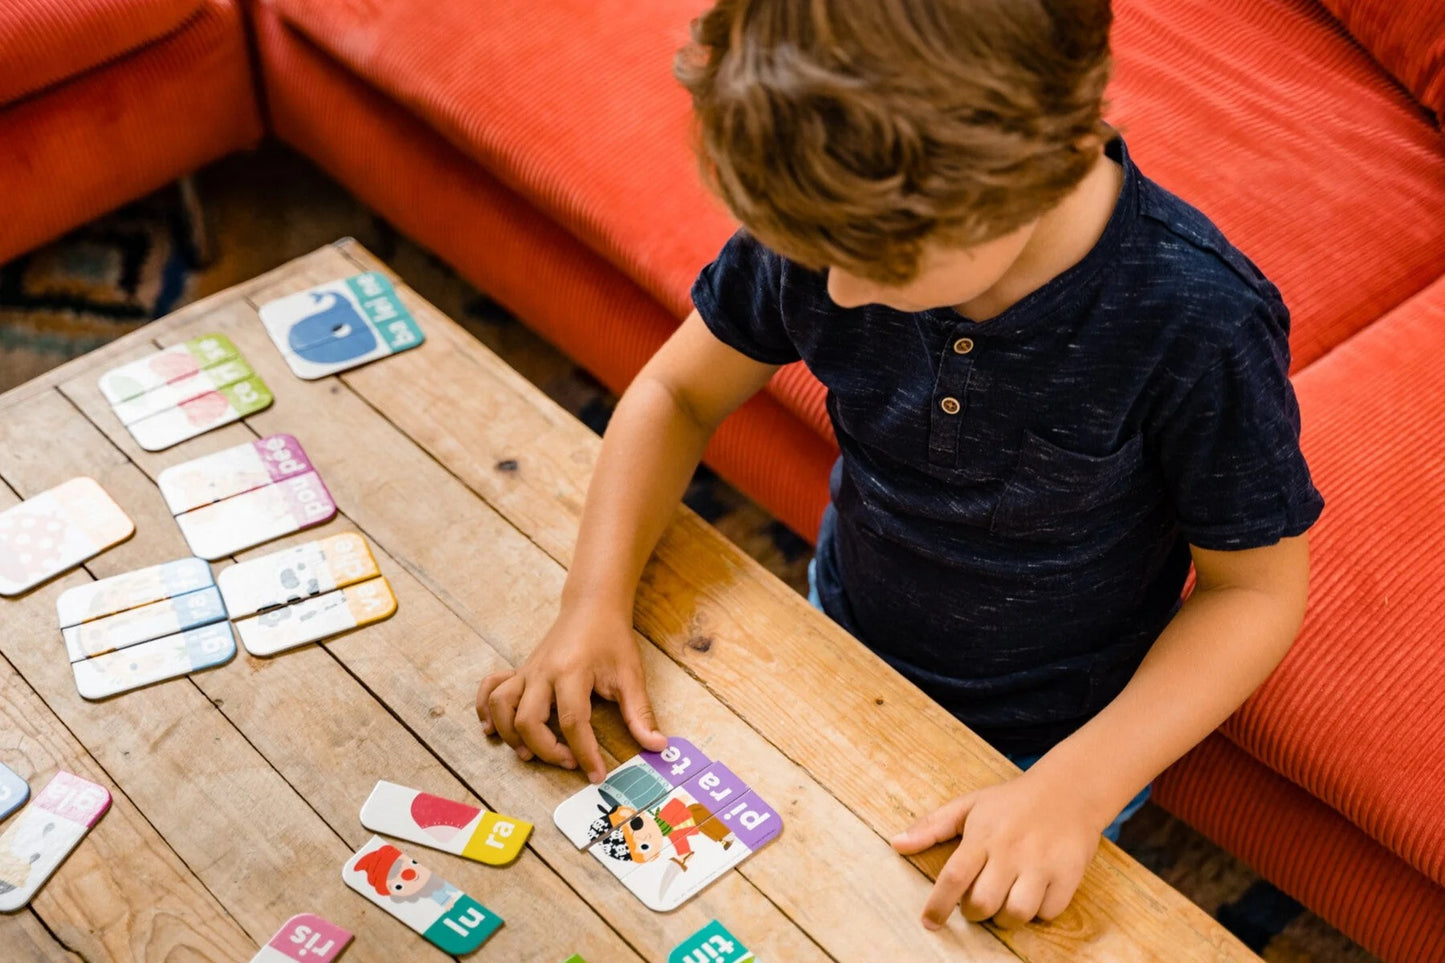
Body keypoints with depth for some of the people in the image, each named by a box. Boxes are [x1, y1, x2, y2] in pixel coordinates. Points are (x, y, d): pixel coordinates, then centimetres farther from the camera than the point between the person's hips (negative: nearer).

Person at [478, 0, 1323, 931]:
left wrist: (1077, 787, -31)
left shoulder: (1201, 323, -35)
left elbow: (1259, 587, -21)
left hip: (1044, 745, -3)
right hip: (839, 651, 4)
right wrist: (596, 599, -20)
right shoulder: (826, 223, -24)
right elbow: (678, 392, -7)